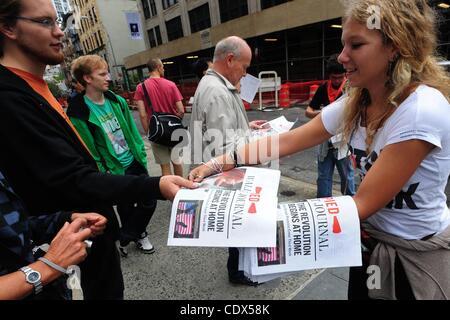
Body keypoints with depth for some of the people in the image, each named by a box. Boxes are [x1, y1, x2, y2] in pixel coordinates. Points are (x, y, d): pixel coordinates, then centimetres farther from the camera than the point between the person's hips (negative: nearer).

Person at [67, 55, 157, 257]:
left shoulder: (117, 101, 3)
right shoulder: (79, 113, -14)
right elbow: (88, 151, -13)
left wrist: (142, 157, 7)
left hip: (134, 163, 6)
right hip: (115, 171, -5)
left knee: (149, 201, 9)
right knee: (127, 209, 10)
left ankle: (130, 236, 33)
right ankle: (131, 237, 38)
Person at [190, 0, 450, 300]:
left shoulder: (423, 111, -28)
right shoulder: (354, 103, -7)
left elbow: (362, 204, -28)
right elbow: (287, 141, -10)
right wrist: (224, 160, -18)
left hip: (417, 253, -5)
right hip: (371, 239, 6)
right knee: (358, 292, 25)